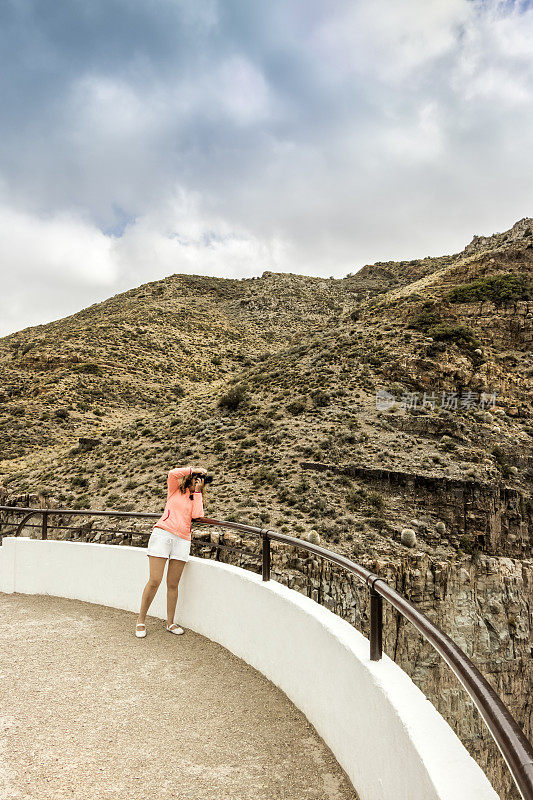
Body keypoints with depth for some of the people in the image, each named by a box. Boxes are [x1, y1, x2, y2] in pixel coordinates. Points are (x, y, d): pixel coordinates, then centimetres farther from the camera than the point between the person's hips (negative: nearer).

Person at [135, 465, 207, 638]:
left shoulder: (196, 499, 22)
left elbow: (197, 515, 2)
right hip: (163, 533, -3)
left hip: (182, 540, 3)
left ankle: (170, 622, 16)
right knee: (155, 580, -7)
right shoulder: (175, 489, 14)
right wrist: (194, 469, 2)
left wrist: (197, 492, 5)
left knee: (173, 584, 3)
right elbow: (173, 473, -7)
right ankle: (141, 620, 8)